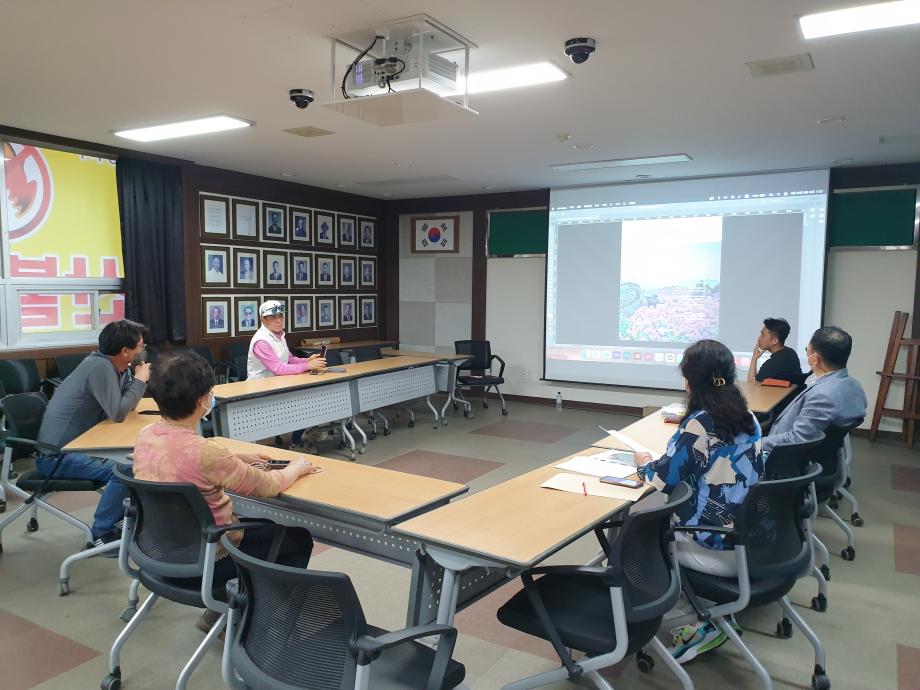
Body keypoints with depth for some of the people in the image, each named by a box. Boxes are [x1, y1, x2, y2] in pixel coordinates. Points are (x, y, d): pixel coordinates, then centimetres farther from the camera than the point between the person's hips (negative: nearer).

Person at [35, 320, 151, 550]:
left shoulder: (112, 366, 6)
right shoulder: (100, 367, -22)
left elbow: (126, 404, 9)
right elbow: (118, 413, -25)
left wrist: (135, 377, -6)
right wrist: (140, 380, -14)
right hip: (57, 455, -10)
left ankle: (118, 516, 18)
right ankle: (102, 535, -11)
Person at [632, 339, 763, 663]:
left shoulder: (699, 423, -20)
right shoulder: (747, 417, 3)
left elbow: (663, 480, -16)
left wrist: (644, 463, 5)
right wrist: (668, 462, 17)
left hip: (721, 550, -8)